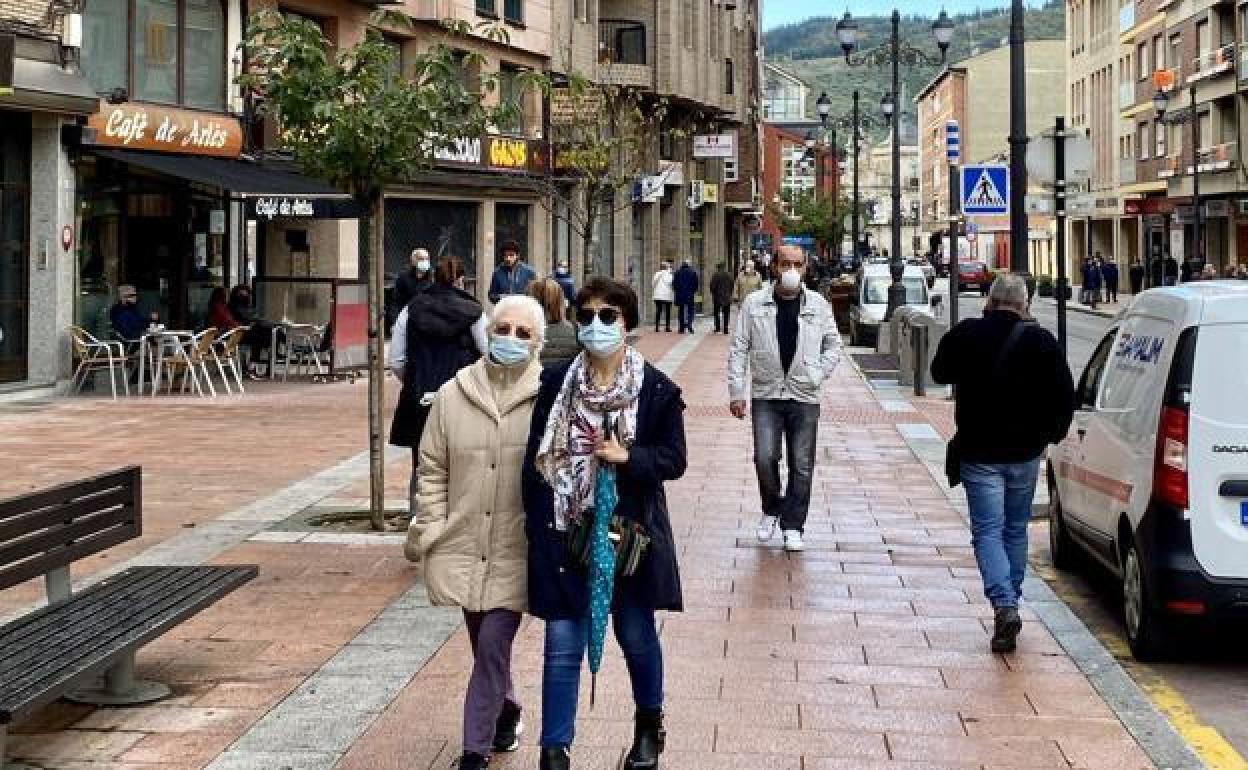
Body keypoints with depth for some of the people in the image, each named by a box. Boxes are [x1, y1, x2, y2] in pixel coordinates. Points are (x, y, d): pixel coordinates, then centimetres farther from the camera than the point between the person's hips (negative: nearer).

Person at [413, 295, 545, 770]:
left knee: (492, 646, -9)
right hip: (464, 545, 3)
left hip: (516, 551, -3)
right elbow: (432, 467, 7)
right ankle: (506, 713, 42)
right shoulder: (453, 395, 1)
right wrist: (433, 528, 2)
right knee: (485, 646, 16)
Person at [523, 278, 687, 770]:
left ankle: (649, 725, 40)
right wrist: (538, 523, -4)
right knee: (562, 646, 0)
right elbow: (537, 458, 2)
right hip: (565, 532, 1)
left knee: (636, 636, 16)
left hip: (628, 531, 0)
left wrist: (628, 456, -21)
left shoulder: (656, 389, -5)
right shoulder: (556, 383, 0)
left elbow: (674, 459, -3)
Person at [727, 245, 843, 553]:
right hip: (766, 395, -1)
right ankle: (772, 509, 17)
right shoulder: (754, 304, 0)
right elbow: (739, 350, 2)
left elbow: (833, 345, 13)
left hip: (804, 397, 1)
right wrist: (736, 392, -2)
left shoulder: (819, 305, 3)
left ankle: (792, 526, 14)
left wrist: (818, 373, -1)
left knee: (802, 466, 3)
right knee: (765, 458, -9)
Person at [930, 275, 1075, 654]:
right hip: (1024, 453, 2)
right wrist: (1052, 432, 10)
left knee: (987, 530, -2)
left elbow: (939, 373, 10)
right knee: (1016, 529, 17)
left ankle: (1004, 605, -20)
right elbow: (1065, 394, -5)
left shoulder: (965, 335, -7)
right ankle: (1010, 602, 24)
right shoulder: (1041, 341, -6)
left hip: (978, 454, -2)